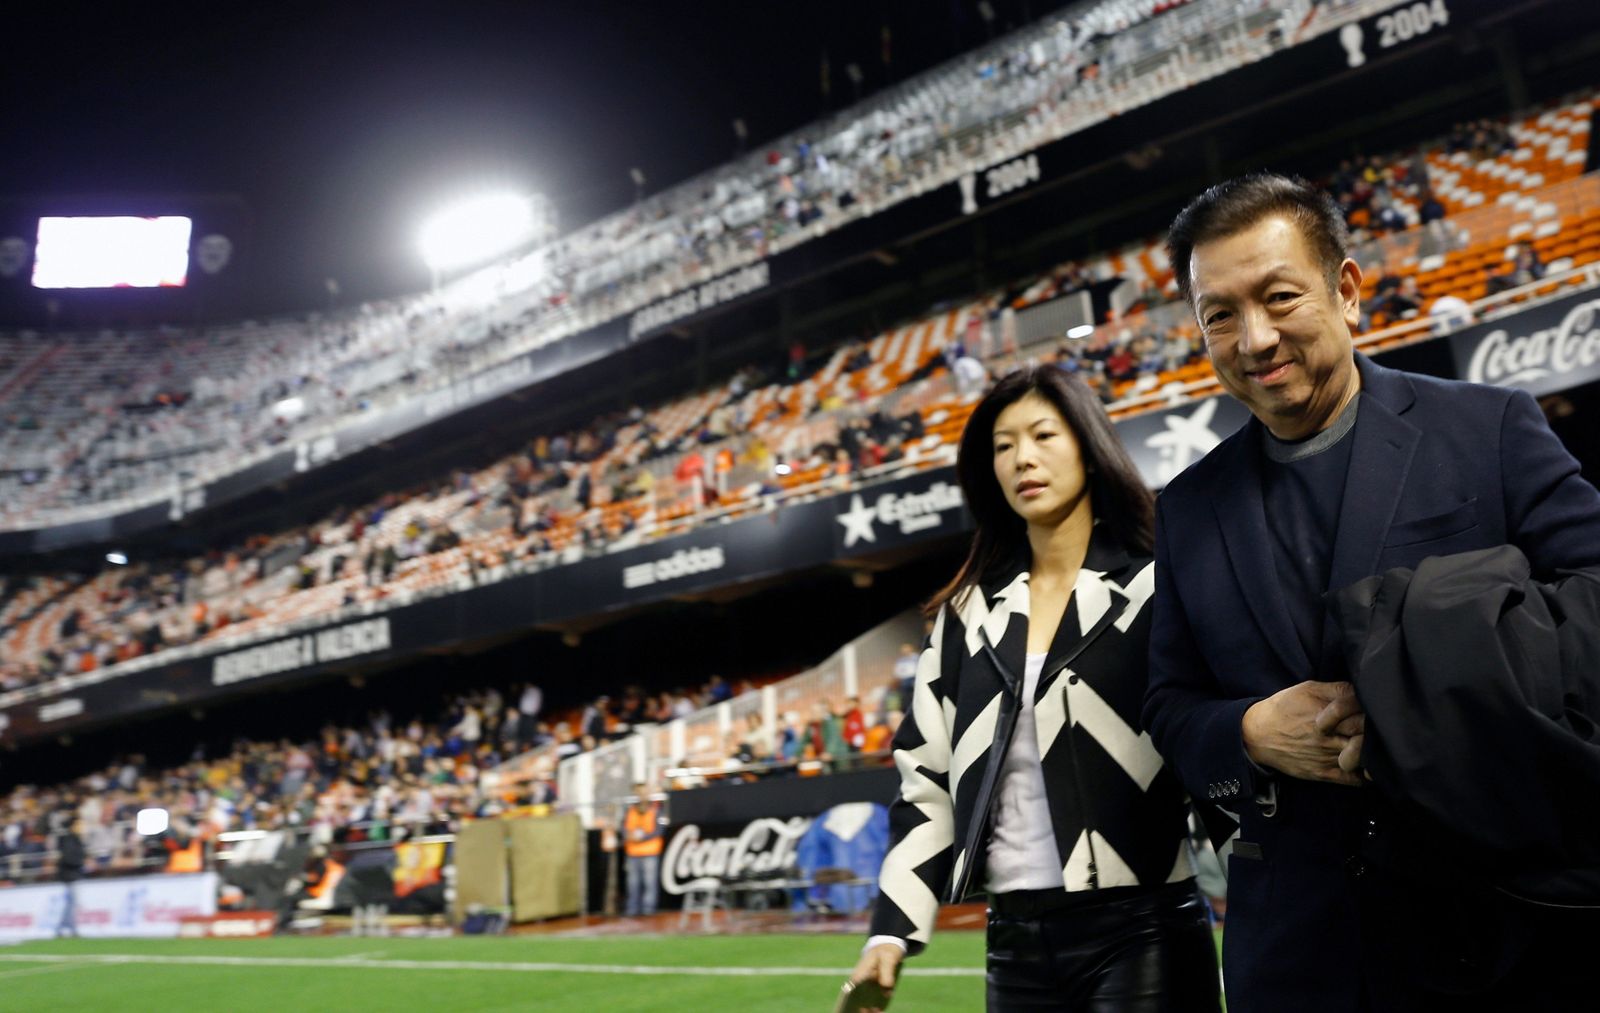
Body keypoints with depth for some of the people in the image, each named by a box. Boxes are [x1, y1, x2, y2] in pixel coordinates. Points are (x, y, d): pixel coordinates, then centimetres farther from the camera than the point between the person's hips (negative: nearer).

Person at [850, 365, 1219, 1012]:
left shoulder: (1156, 589, -2)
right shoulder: (967, 613, 9)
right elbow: (927, 776, 9)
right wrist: (891, 930, 2)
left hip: (1140, 930, -4)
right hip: (1014, 936, 4)